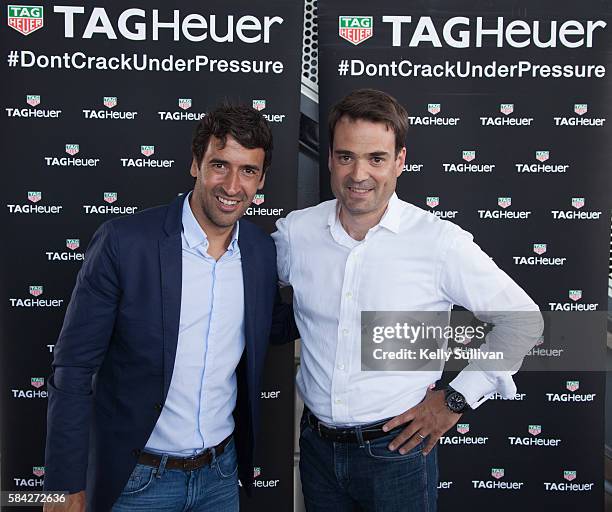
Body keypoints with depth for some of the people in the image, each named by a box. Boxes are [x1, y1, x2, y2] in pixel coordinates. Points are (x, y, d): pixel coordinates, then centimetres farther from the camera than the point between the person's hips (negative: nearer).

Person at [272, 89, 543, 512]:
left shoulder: (441, 242, -15)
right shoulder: (294, 231, -6)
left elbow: (523, 320, -6)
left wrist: (456, 399, -7)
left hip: (397, 448, -3)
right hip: (317, 444, 3)